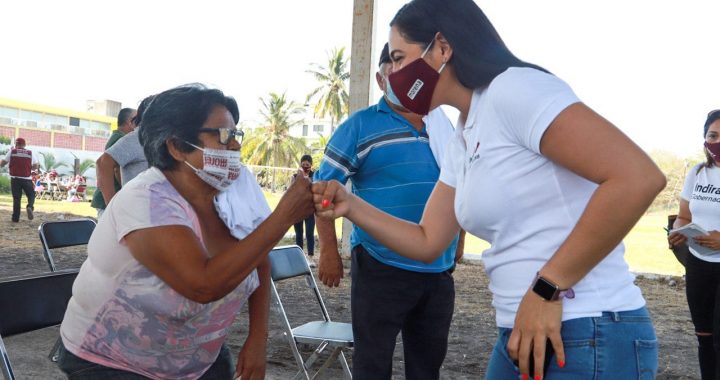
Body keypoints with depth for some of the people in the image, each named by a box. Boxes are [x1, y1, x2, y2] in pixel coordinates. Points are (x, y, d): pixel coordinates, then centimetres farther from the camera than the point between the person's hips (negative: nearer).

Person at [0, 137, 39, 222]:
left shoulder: (12, 152, 0)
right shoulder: (30, 153, 3)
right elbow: (35, 166, 4)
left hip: (15, 179, 0)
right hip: (27, 179, 0)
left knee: (16, 198, 8)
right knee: (31, 195, 13)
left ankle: (15, 218, 7)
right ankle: (30, 207, -18)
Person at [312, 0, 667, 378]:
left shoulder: (513, 88, -15)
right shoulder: (461, 142, 11)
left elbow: (638, 178, -24)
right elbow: (427, 242, 17)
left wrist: (546, 289, -20)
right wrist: (350, 206, 4)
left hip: (590, 338, -8)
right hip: (524, 335, 8)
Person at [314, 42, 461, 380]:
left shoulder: (445, 127, 11)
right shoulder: (359, 126, -5)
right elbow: (323, 188, -6)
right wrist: (329, 251, -12)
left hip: (439, 273, 5)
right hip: (381, 269, -5)